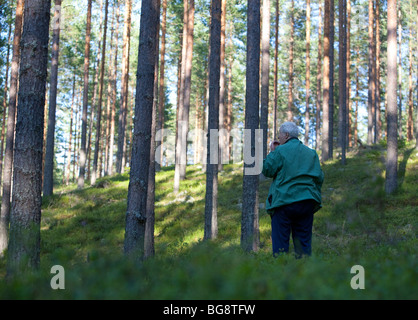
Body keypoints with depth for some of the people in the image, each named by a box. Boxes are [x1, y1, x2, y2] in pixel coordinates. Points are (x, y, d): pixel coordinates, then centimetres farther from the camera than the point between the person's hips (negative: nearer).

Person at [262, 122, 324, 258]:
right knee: (304, 243, 8)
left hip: (284, 201, -5)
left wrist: (272, 152, 11)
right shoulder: (311, 152, 14)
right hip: (307, 202, 5)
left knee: (280, 242, -1)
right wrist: (315, 197, 21)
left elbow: (267, 170, 0)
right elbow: (320, 177, 14)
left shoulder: (280, 151, -4)